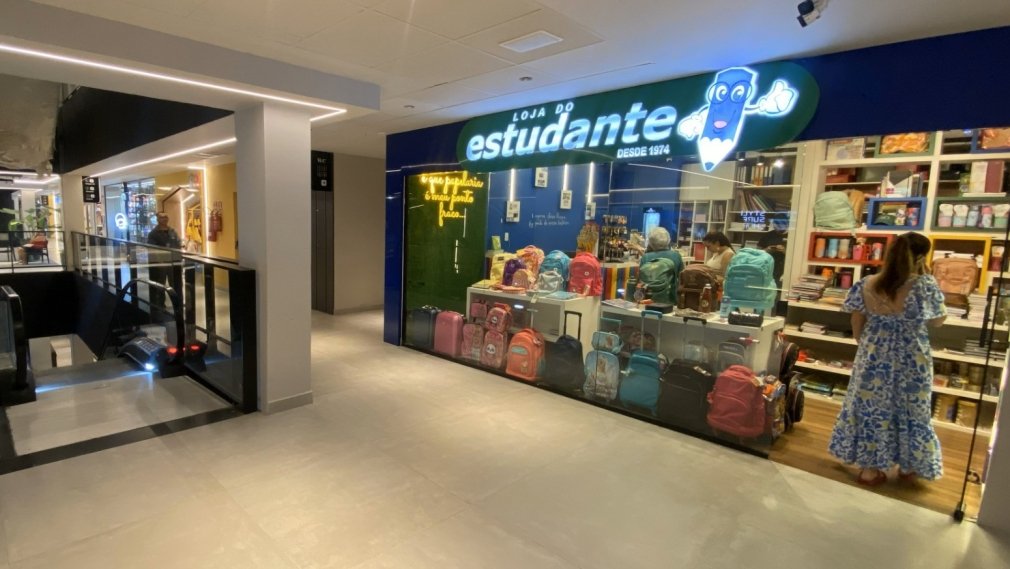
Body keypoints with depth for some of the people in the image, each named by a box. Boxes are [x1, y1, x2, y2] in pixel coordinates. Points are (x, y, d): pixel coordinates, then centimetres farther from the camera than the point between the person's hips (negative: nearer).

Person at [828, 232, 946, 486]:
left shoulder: (867, 284, -6)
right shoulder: (925, 285, -16)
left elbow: (857, 326, 1)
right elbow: (937, 321, -1)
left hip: (873, 358, 2)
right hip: (910, 361, -2)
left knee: (871, 407, 13)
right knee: (909, 410, 16)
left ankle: (869, 466, 23)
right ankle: (908, 465, 33)